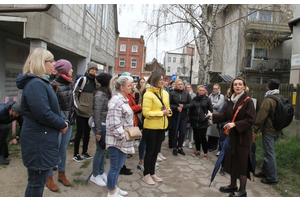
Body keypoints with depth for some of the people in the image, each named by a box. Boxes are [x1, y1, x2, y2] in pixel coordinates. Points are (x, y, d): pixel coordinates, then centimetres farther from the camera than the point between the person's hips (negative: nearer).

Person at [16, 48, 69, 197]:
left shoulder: (41, 82, 15)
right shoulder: (35, 84, -20)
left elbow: (54, 108, 16)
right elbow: (43, 114, -27)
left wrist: (64, 120, -3)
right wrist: (62, 124, -11)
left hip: (43, 139, 11)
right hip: (38, 141, -11)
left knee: (40, 180, 24)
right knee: (36, 182, 5)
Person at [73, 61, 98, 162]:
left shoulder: (96, 81, 10)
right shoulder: (82, 80, -6)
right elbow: (75, 92, -5)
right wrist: (77, 105, -11)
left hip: (91, 112, 5)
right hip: (82, 112, -5)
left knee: (87, 133, 14)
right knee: (80, 133, 2)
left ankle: (85, 152, 27)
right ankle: (76, 154, 15)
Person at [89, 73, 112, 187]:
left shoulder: (107, 93, 10)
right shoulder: (100, 95, -16)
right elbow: (97, 114, -17)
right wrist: (98, 131, -17)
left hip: (107, 126, 8)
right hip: (101, 126, -8)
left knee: (104, 150, 16)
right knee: (100, 150, 3)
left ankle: (101, 173, 31)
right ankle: (95, 176, 20)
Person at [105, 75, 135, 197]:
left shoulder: (123, 99, 12)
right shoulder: (116, 101, -20)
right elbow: (114, 124, -26)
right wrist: (123, 137, -19)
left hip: (123, 141, 10)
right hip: (117, 141, -10)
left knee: (119, 164, 20)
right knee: (115, 166, 4)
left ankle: (114, 187, 37)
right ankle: (111, 193, 21)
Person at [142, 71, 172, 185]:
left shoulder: (165, 93, 7)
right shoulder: (148, 94, -14)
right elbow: (146, 113, -17)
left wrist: (167, 111, -5)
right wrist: (161, 113, -19)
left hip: (162, 126, 7)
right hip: (151, 127, -6)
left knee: (156, 151, 16)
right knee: (150, 151, 5)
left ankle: (152, 173, 31)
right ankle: (146, 175, 20)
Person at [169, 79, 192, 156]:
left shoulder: (186, 93, 5)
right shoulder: (172, 93, -3)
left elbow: (190, 104, 3)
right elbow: (169, 104, -8)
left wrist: (183, 106, -12)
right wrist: (176, 108, -18)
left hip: (184, 116, 2)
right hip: (174, 116, -2)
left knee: (182, 133, 5)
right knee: (174, 133, 7)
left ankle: (180, 148, 22)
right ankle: (174, 148, 21)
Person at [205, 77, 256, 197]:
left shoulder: (248, 101, -13)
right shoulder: (231, 102, 8)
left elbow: (250, 120, -18)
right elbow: (225, 116, 15)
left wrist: (235, 124, -24)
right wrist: (213, 115, 12)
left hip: (243, 137, -7)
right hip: (232, 135, 7)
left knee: (242, 163, 3)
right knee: (232, 161, 15)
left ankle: (242, 191, 18)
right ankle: (233, 186, 32)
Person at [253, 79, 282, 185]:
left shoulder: (268, 100, -19)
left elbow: (261, 116, -19)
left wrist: (255, 129, -10)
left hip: (268, 131, -9)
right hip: (277, 130, 9)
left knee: (269, 153, 0)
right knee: (268, 152, 19)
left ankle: (272, 177, 8)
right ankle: (265, 172, 31)